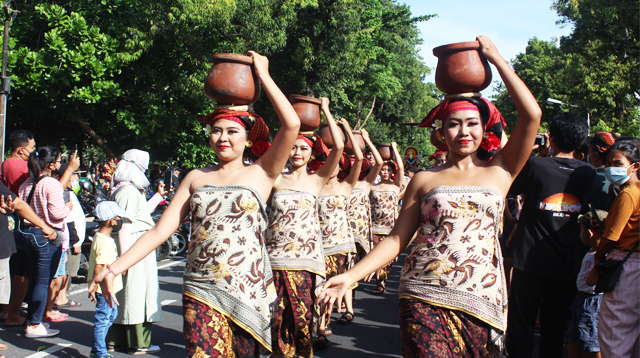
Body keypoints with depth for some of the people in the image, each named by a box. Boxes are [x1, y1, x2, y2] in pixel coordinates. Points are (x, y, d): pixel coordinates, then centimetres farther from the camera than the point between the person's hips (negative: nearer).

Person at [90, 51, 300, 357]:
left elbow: (291, 124, -10)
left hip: (248, 292, -1)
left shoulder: (260, 174, 4)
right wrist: (115, 268, -1)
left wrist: (263, 76, -4)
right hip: (201, 292, 1)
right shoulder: (196, 178, 11)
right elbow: (159, 230, 8)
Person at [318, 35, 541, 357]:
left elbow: (532, 115, -2)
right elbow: (396, 239, 7)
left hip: (480, 300, 1)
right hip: (424, 296, -1)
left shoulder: (499, 172, 8)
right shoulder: (424, 180, 10)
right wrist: (351, 276, -6)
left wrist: (495, 57, 3)